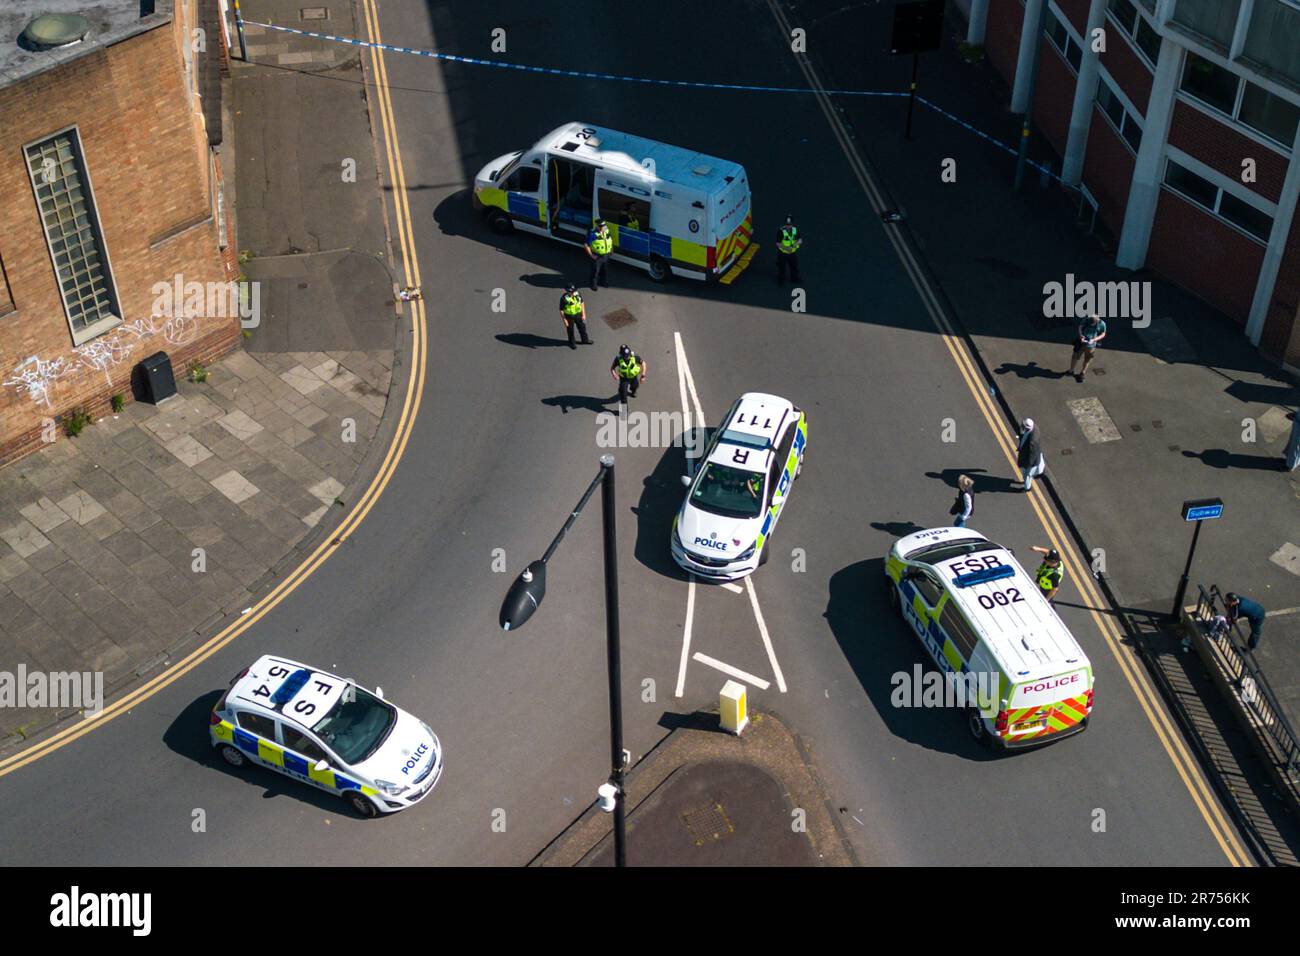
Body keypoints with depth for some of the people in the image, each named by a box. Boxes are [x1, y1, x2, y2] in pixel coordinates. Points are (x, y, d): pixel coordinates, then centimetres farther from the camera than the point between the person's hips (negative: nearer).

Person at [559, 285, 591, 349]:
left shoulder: (577, 294, -15)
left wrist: (583, 314, 2)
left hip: (578, 315, 5)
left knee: (582, 327, 21)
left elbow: (582, 303, 1)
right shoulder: (564, 298, -29)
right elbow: (561, 310, -19)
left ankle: (585, 340, 45)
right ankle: (571, 343, 40)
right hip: (569, 317, -5)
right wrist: (565, 321, -16)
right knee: (570, 331, 16)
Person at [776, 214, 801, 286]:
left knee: (794, 266, 23)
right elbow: (778, 243, -20)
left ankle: (794, 278, 47)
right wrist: (786, 248, -34)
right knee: (781, 268, 14)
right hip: (783, 253, -4)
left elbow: (800, 240, -3)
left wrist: (796, 243, -26)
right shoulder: (781, 231, -25)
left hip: (793, 252, 4)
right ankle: (781, 281, 36)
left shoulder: (795, 230, -12)